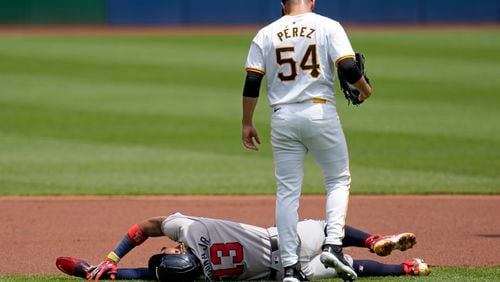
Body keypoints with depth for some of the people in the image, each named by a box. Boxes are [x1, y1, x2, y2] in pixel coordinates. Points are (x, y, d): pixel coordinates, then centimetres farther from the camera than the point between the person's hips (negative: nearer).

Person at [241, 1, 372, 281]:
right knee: (339, 180, 13)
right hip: (320, 113, -2)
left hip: (283, 118, 2)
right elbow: (348, 68, -10)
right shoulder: (328, 26, 0)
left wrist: (247, 124, 10)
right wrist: (366, 88, 10)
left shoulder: (266, 34, 8)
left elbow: (252, 82, 2)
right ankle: (333, 244, -6)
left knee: (287, 191, 5)